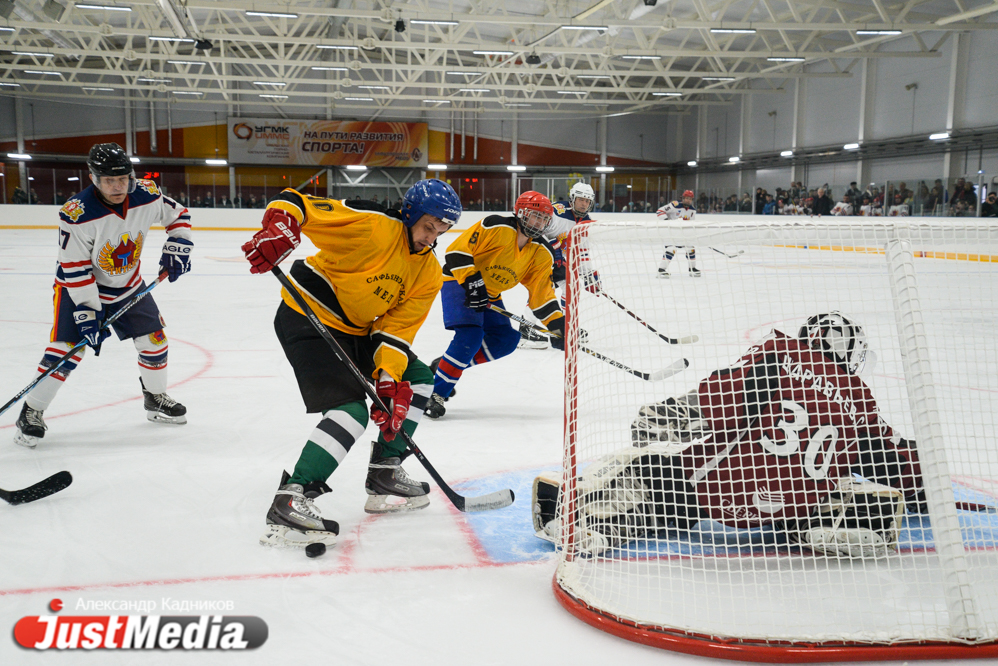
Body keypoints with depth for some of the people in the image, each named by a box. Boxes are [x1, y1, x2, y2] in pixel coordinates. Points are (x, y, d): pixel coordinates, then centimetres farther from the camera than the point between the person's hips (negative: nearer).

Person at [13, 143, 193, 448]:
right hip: (79, 286, -5)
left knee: (154, 340, 5)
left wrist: (177, 247, -11)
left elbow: (178, 214, 2)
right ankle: (31, 413, 2)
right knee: (65, 348, -14)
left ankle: (156, 399, 28)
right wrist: (87, 313, -25)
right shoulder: (77, 214, -30)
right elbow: (75, 269, -25)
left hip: (128, 285, 5)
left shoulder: (147, 196, -18)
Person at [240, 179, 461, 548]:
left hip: (356, 330, 9)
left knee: (416, 379, 10)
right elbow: (295, 203, -22)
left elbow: (399, 326, -3)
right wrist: (279, 230, -43)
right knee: (351, 409, -22)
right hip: (308, 319, -9)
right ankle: (289, 502, -22)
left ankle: (384, 477, 17)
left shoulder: (428, 272, 2)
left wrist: (389, 379, -15)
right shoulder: (372, 225, -20)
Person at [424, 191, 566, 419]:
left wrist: (559, 325, -12)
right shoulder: (496, 228, -22)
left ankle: (448, 365, 9)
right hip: (459, 282, -8)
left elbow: (541, 294, -2)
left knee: (506, 340, -2)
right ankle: (436, 393, -16)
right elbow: (457, 252, -24)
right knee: (470, 336, -24)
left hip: (490, 293, 8)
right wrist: (472, 282, -30)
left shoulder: (541, 254, -3)